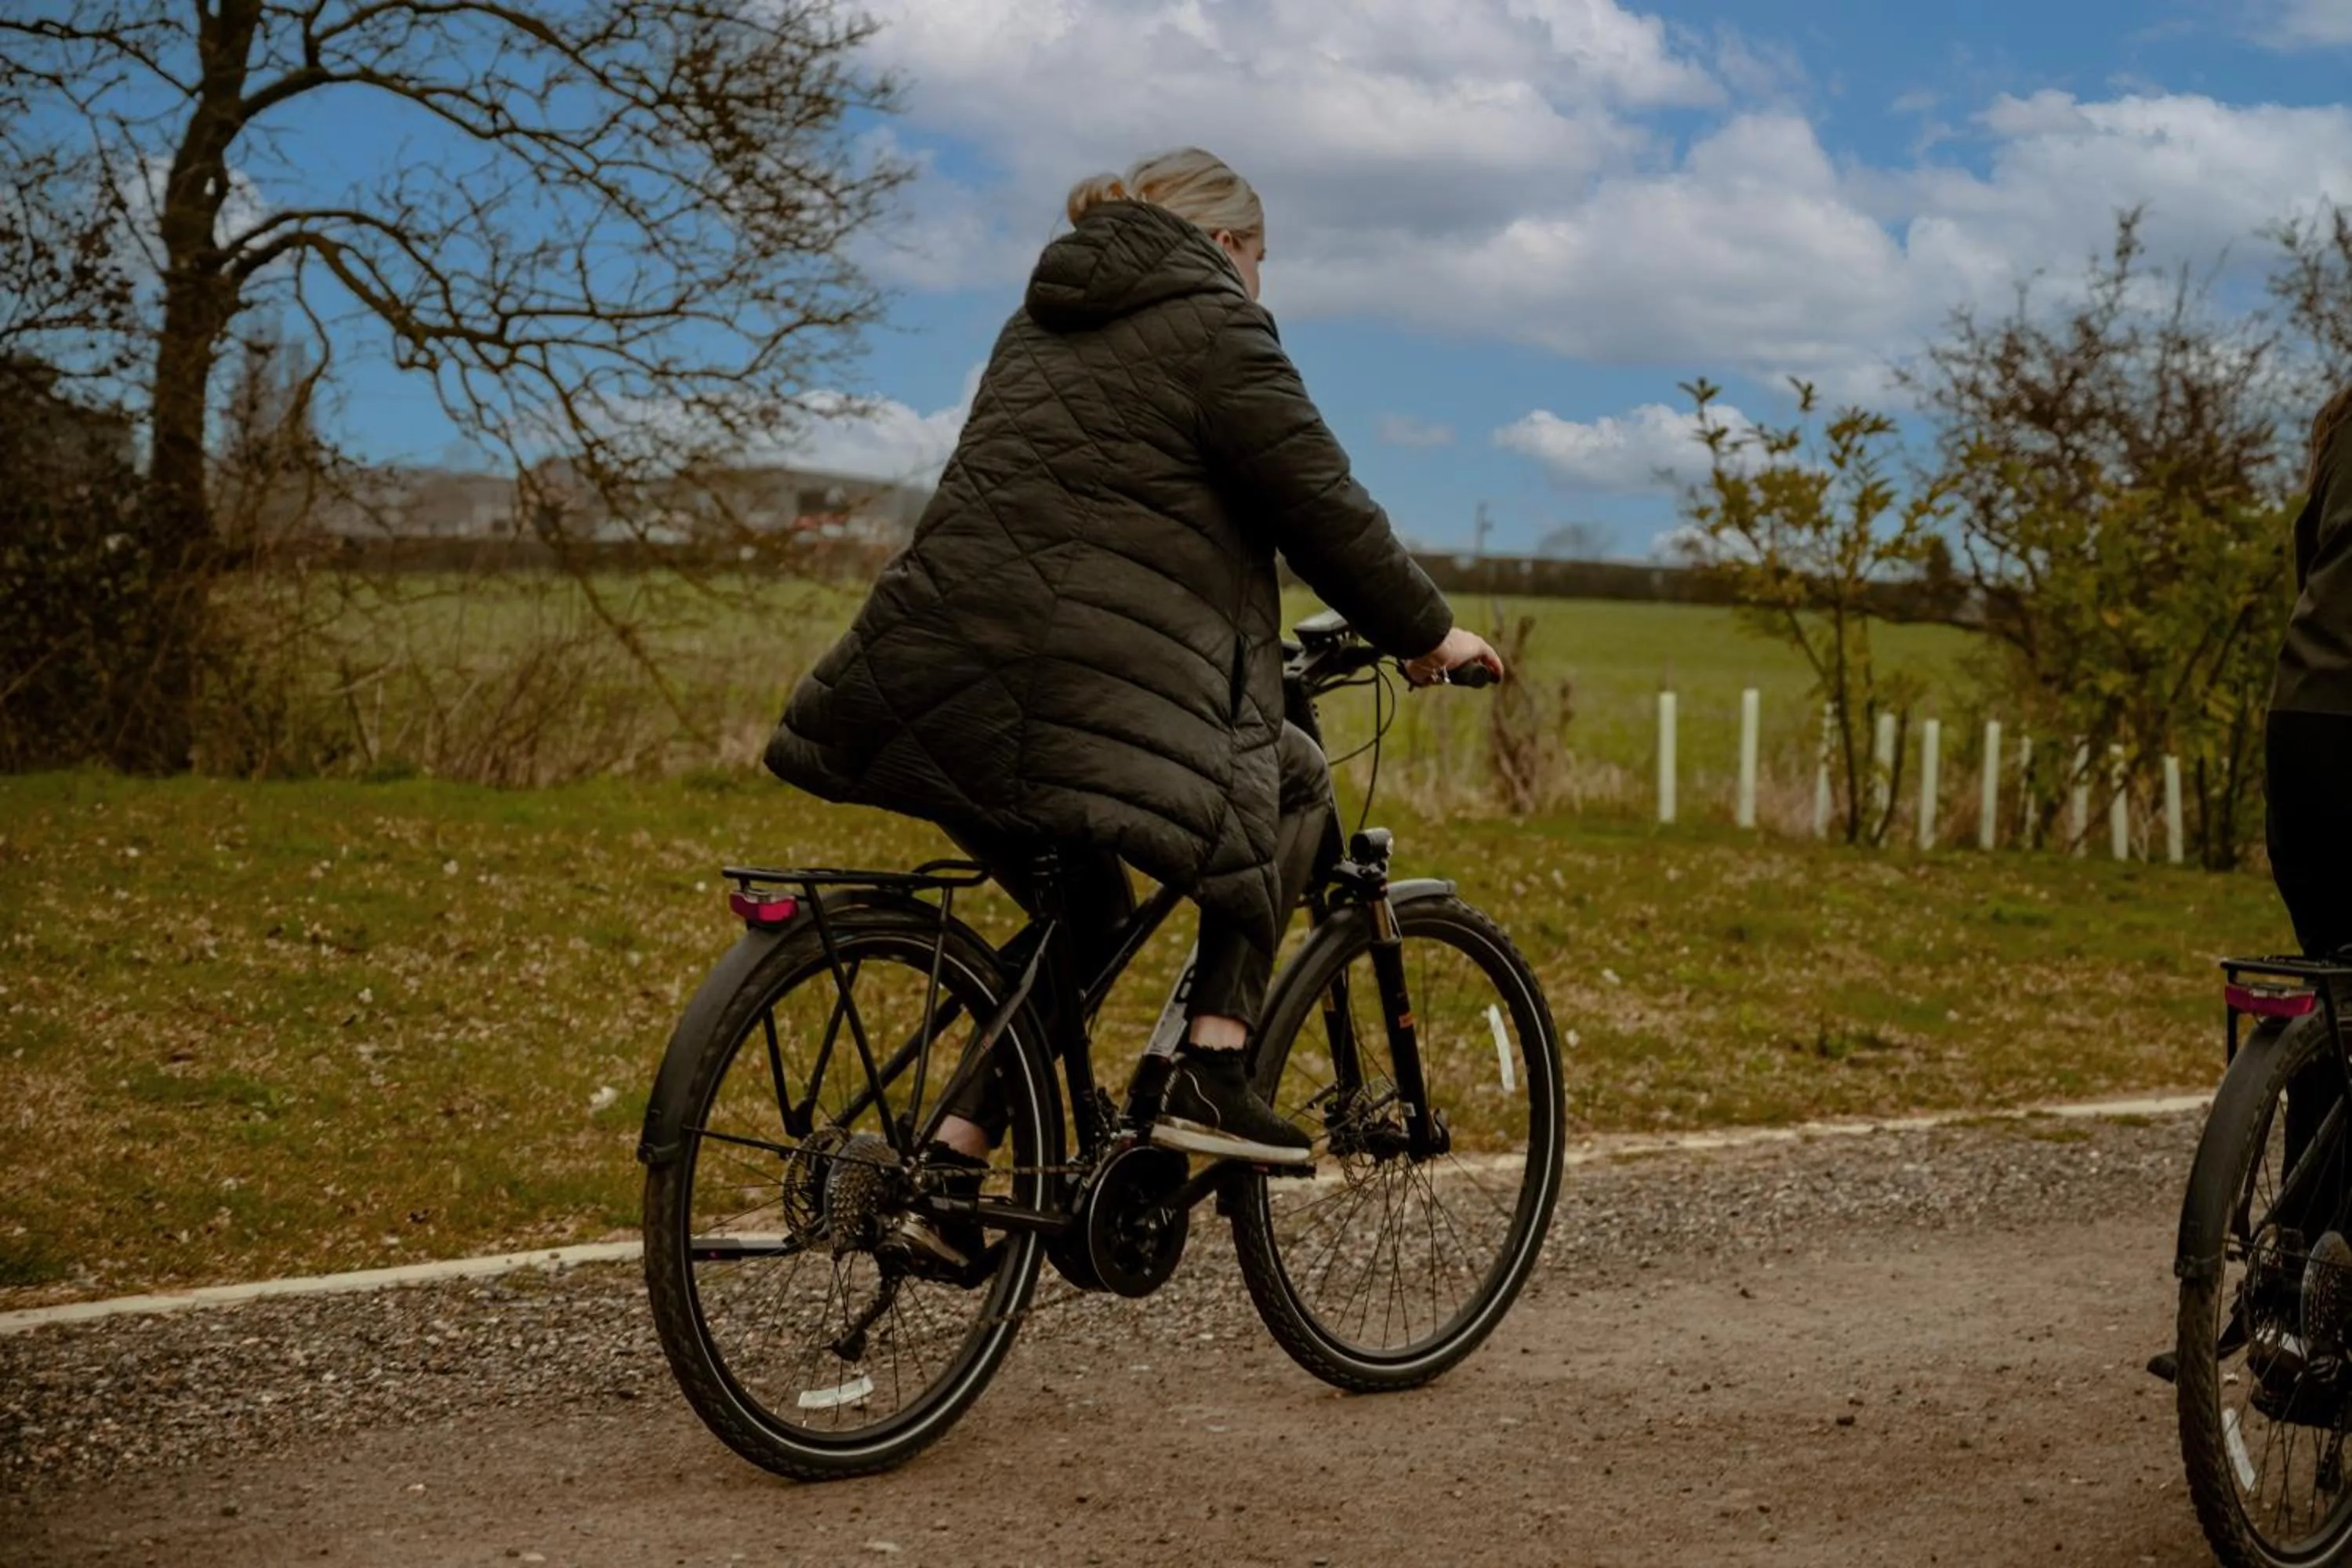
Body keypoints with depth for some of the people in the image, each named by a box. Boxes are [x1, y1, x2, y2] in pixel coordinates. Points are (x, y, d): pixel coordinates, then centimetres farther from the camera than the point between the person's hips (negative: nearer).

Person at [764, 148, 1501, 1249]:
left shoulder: (1045, 318, 26)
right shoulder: (1212, 322, 1)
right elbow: (1320, 506, -2)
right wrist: (1425, 633, 11)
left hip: (944, 664, 8)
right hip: (1089, 686, -8)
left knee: (1083, 915, 24)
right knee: (1289, 784, 15)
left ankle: (957, 1150, 17)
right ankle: (1212, 1073, 4)